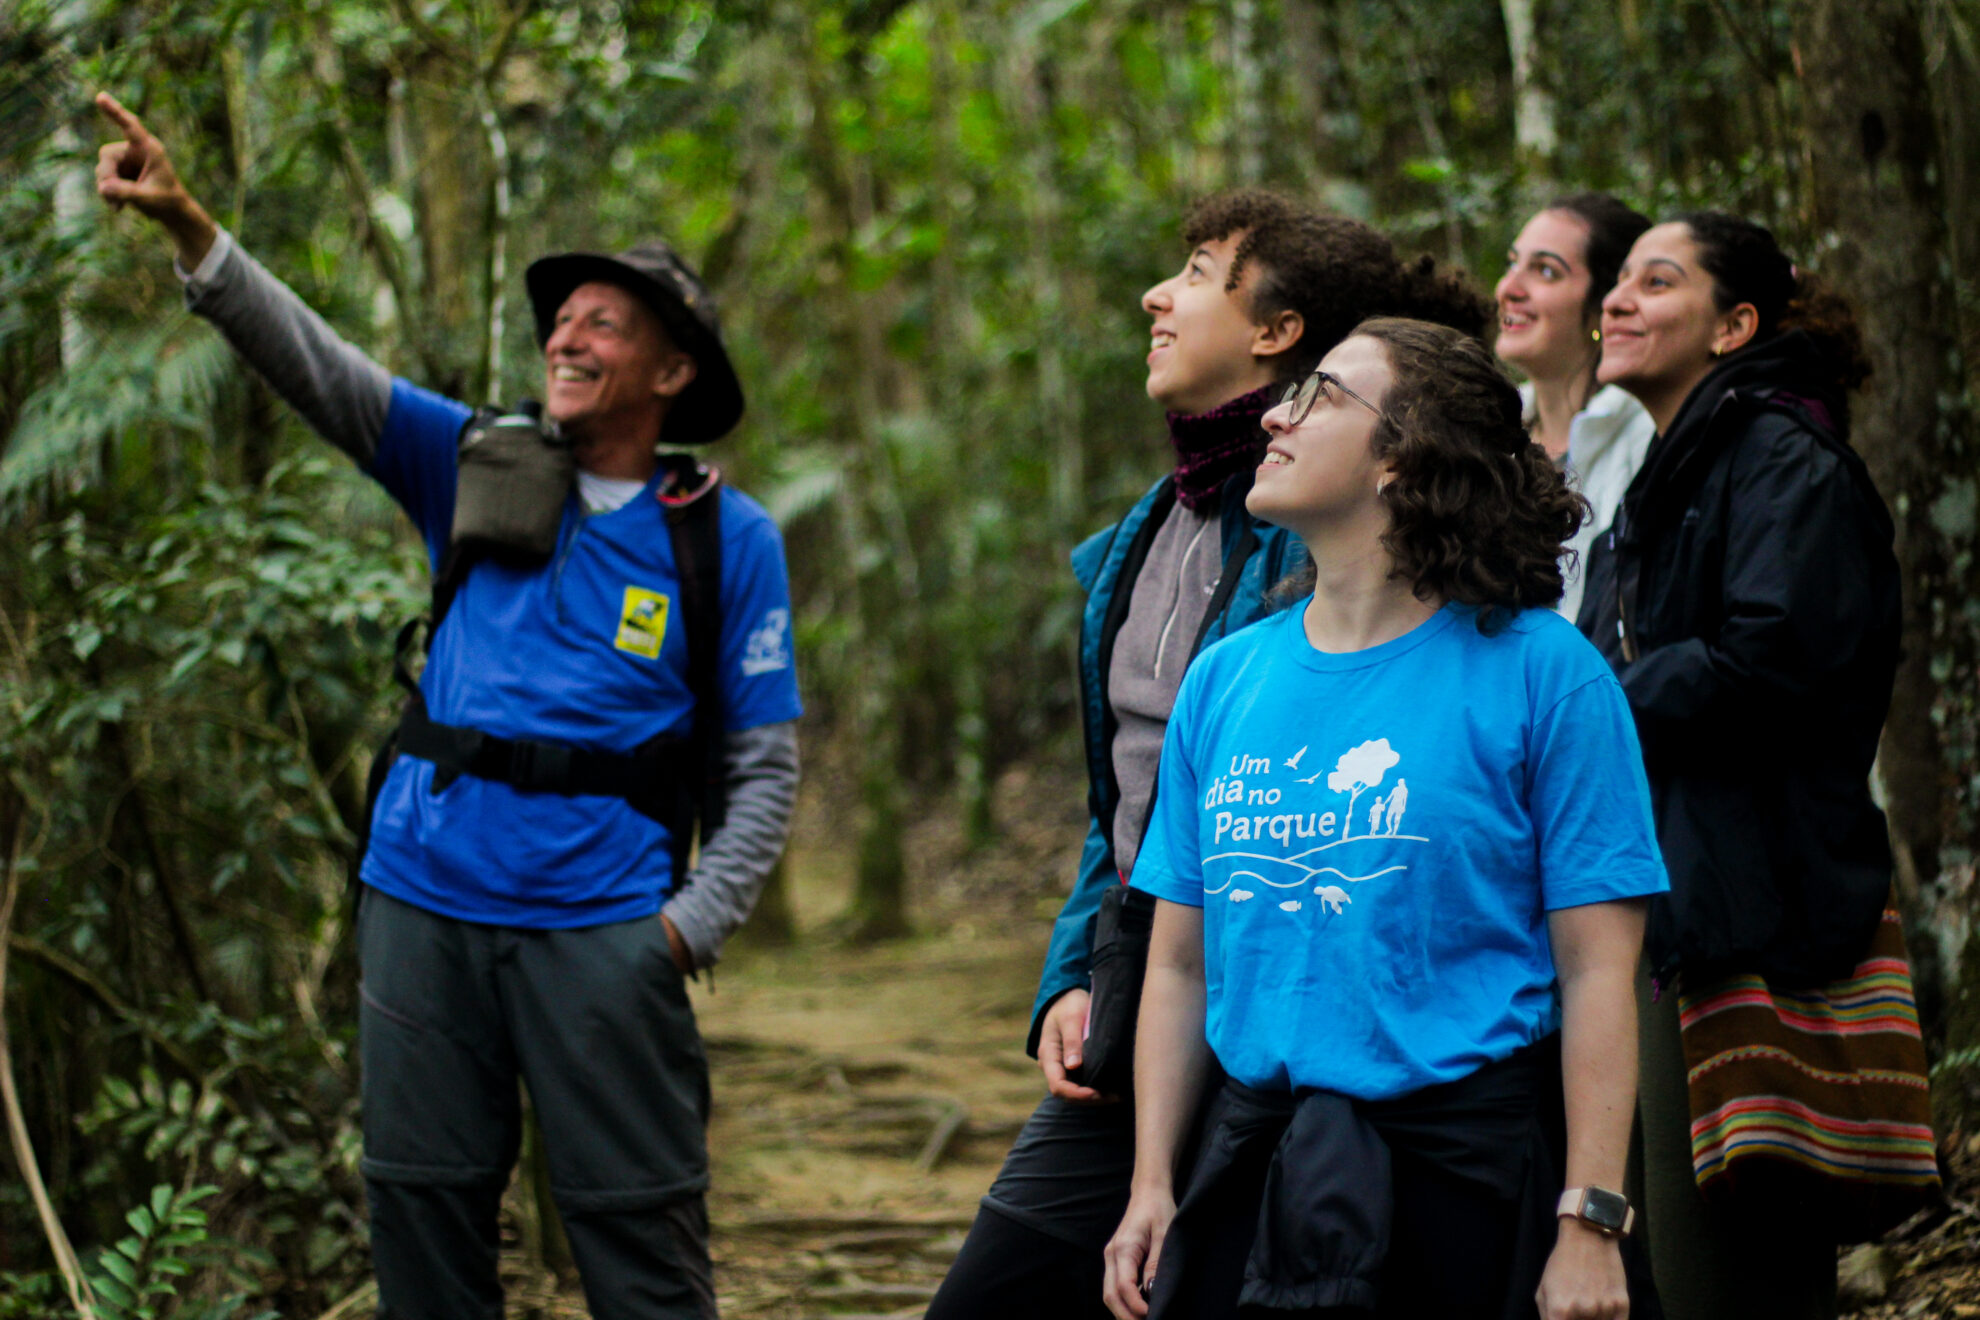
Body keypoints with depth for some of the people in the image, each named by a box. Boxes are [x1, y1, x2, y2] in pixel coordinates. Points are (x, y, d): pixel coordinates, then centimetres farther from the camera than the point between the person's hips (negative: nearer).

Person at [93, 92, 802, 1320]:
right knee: (424, 1214, 8)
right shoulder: (479, 468, 7)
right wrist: (188, 225, -18)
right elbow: (319, 366, -5)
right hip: (427, 900, 3)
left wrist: (689, 930, -9)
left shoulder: (728, 539, 0)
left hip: (599, 926, -3)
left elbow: (767, 766, 2)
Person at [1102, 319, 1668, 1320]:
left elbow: (1597, 970, -8)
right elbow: (1180, 962, 13)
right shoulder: (1224, 678, 10)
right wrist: (1152, 1186, 6)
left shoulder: (1540, 670, -5)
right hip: (1252, 1152, 4)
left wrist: (1590, 1221, -13)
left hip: (1463, 1157, -4)